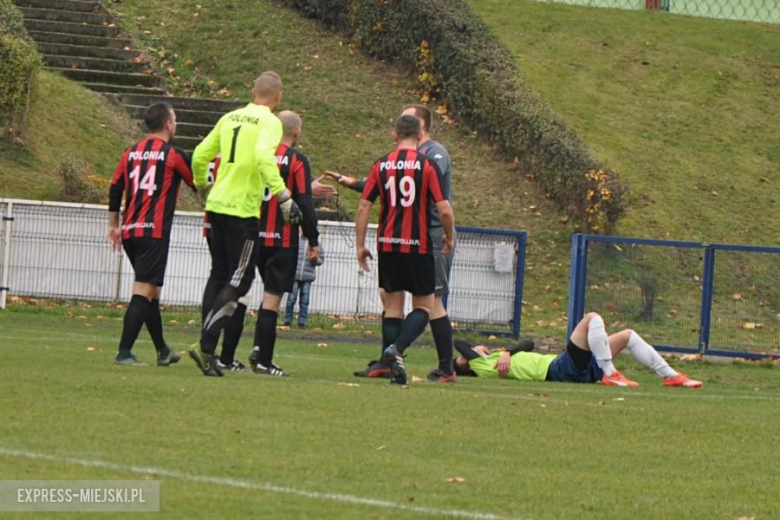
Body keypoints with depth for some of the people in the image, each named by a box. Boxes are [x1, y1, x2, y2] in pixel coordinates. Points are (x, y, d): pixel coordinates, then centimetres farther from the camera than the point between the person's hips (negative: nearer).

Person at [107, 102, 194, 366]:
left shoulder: (131, 153, 12)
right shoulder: (173, 154, -5)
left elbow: (115, 190, 14)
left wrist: (113, 225, 22)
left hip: (129, 233, 7)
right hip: (154, 233, -7)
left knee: (152, 292, 18)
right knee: (143, 292, -9)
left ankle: (162, 351, 27)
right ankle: (124, 352, -18)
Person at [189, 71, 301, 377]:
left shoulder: (230, 118, 13)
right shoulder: (269, 122, -7)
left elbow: (200, 156, 17)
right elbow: (264, 158, -24)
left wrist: (203, 188, 33)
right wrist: (283, 196, -25)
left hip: (217, 204, 7)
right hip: (242, 210, -7)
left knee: (219, 275, 15)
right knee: (239, 280, -1)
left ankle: (207, 346, 12)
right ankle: (206, 345, -12)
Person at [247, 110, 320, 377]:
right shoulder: (297, 161, -9)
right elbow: (305, 204, -11)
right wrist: (313, 241, -5)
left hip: (256, 235, 5)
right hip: (283, 239, -5)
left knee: (270, 292, 20)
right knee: (272, 296, -4)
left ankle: (260, 348, 7)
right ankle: (263, 360, -4)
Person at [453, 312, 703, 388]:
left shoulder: (496, 361, 25)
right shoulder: (485, 367, 1)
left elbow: (529, 345, 17)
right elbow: (459, 343, -3)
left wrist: (508, 353, 0)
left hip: (576, 368, 10)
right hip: (561, 370, -10)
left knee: (627, 335, 12)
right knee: (592, 319, -21)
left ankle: (670, 376, 11)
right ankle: (609, 376, -21)